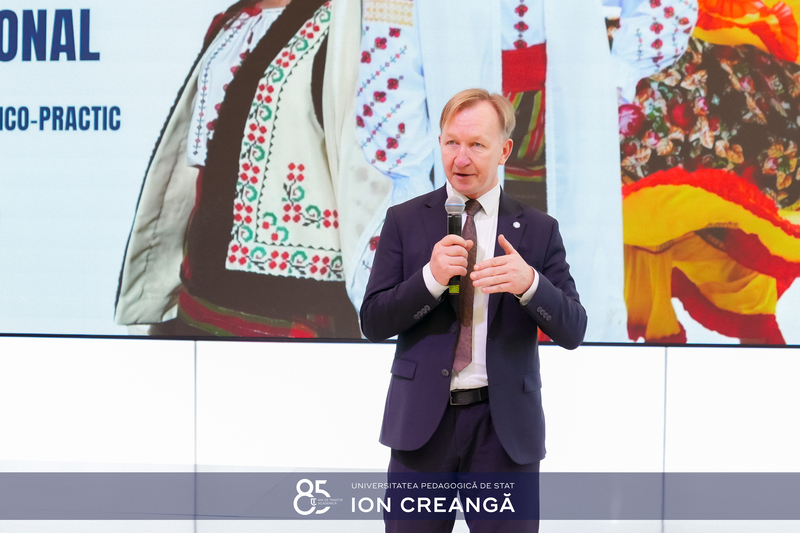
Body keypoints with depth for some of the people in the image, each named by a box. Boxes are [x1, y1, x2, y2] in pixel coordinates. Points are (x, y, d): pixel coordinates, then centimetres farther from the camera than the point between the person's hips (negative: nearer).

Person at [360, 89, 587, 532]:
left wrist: (530, 284, -20)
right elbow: (373, 323, -1)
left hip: (506, 427, 0)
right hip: (422, 423, 0)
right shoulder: (405, 221, 4)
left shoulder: (538, 230, 4)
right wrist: (430, 277, -18)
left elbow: (572, 332, -1)